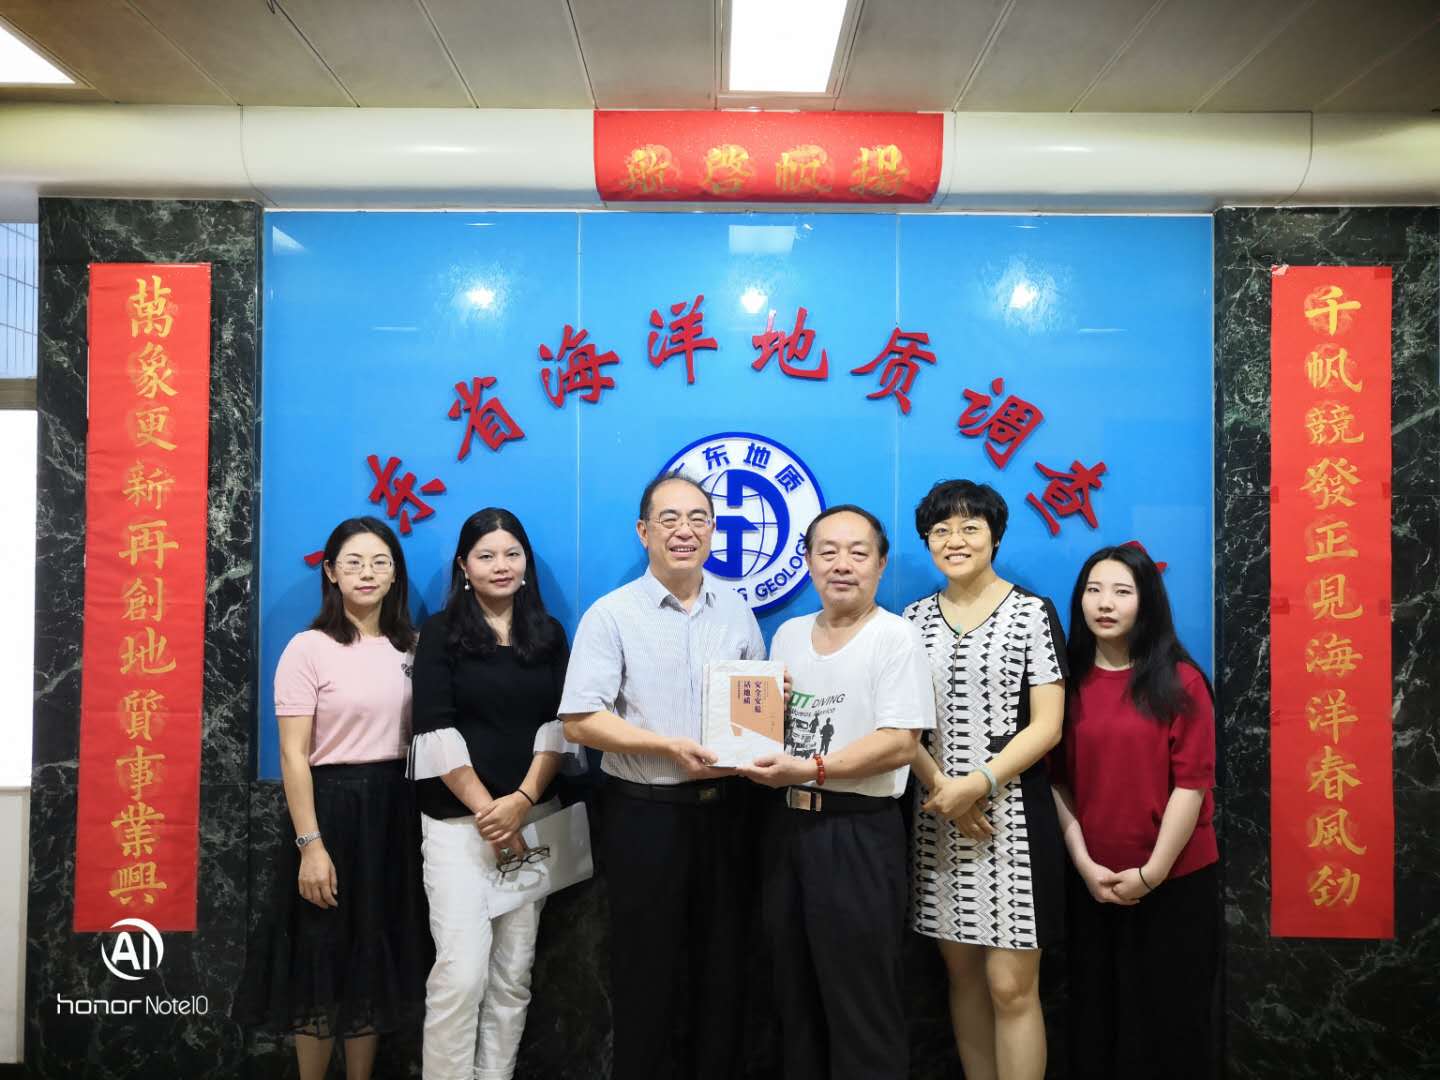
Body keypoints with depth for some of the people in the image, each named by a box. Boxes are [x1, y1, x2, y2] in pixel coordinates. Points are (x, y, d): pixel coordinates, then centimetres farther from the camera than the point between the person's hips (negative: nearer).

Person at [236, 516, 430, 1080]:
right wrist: (310, 844, -16)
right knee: (324, 959, 7)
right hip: (333, 806, -5)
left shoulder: (411, 647, 7)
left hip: (397, 810, 5)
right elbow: (293, 756, -11)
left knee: (377, 959, 14)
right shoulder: (309, 649, -9)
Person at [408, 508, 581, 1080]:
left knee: (513, 974, 7)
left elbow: (558, 724, 3)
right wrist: (488, 810, -11)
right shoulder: (442, 632, 0)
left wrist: (521, 802, -10)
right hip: (458, 820, -3)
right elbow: (436, 732, -7)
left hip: (534, 816, 3)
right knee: (461, 972, -10)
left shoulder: (549, 634, 10)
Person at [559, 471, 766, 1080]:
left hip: (724, 809, 4)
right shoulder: (611, 615, -7)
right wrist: (670, 747, -20)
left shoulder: (736, 611, 7)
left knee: (723, 963, 13)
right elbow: (579, 721, -12)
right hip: (645, 814, -4)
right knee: (648, 970, 7)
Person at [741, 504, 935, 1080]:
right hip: (787, 825, 6)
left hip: (858, 833, -6)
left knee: (860, 1001, 4)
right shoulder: (787, 634, 10)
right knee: (794, 992, 16)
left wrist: (812, 768, -24)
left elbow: (899, 745, -17)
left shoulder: (895, 637, -9)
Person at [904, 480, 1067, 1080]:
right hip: (939, 816, 4)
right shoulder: (914, 619, 8)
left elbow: (1046, 726, -7)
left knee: (1011, 985, -4)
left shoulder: (1033, 613, -2)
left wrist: (979, 784, -16)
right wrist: (942, 788, -9)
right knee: (962, 973, 12)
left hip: (1012, 812, -4)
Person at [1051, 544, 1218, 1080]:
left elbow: (1192, 782, -9)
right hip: (1093, 883, 2)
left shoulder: (1180, 681, -5)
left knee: (1171, 1014, 9)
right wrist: (1084, 863, -8)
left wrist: (1151, 872, -12)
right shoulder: (1068, 682, 2)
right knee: (1097, 1011, 13)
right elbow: (1058, 781, 1)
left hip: (1176, 880, -2)